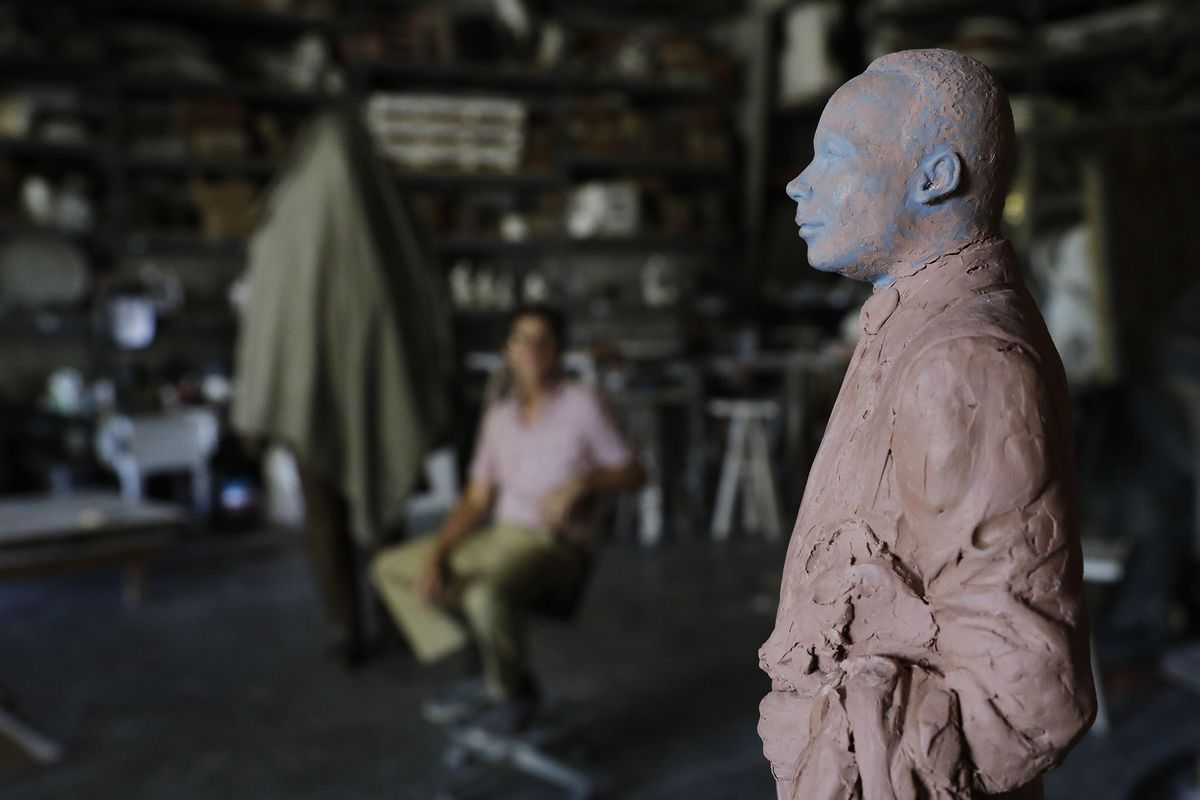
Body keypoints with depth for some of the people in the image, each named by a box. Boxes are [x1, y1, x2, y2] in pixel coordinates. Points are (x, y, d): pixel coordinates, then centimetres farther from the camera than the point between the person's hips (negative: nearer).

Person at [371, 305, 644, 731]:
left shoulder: (581, 404, -8)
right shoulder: (499, 414, 9)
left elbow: (632, 472, -3)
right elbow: (476, 499, 10)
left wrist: (582, 483, -22)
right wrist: (435, 553, -4)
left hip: (557, 547, -7)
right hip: (501, 537, 7)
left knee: (486, 592, -37)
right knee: (391, 568, 3)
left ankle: (513, 691, -6)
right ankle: (489, 678, -1)